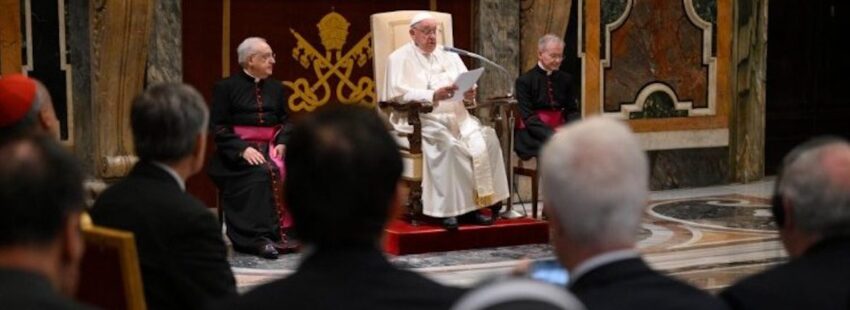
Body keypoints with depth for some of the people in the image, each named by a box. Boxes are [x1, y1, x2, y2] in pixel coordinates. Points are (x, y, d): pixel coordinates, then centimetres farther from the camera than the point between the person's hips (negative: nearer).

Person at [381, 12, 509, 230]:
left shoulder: (449, 55, 20)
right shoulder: (400, 58, 2)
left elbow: (468, 85, 13)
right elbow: (399, 93, -12)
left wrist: (469, 94, -12)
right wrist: (433, 95, -25)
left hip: (457, 117, 5)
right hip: (422, 119, -5)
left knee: (486, 141, -21)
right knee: (448, 145, -34)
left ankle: (478, 203, -18)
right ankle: (447, 208, -28)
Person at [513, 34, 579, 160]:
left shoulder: (566, 79, 13)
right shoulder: (524, 81, -2)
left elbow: (572, 110, 13)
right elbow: (528, 117, -9)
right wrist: (551, 135, -23)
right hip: (533, 135, -5)